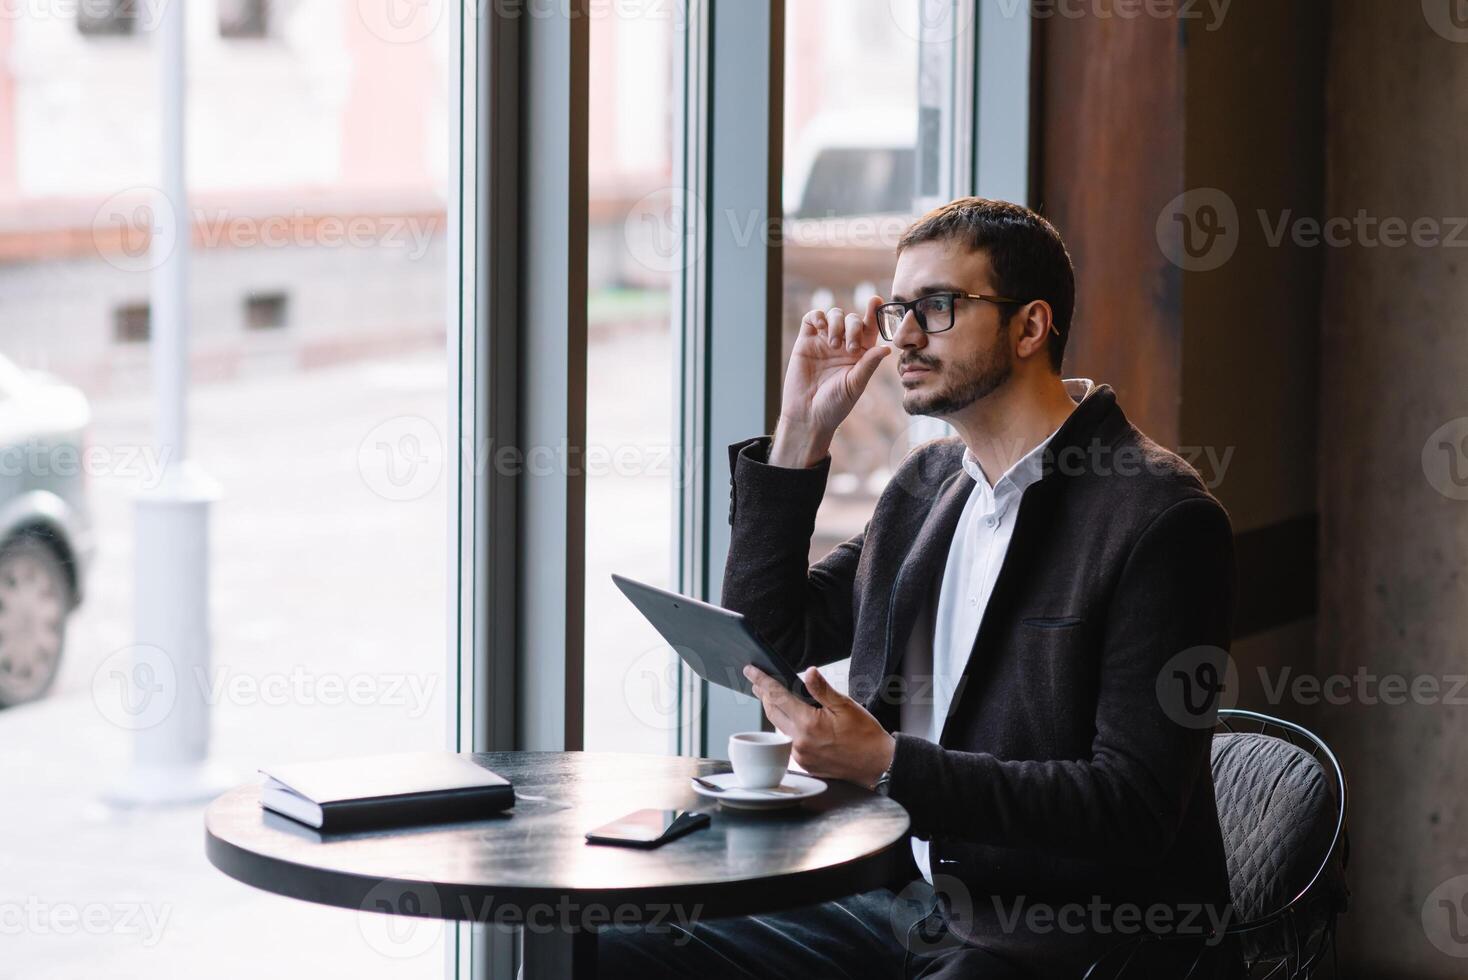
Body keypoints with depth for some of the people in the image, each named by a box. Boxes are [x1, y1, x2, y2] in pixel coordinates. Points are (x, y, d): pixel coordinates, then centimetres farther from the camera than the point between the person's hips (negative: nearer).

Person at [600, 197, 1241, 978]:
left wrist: (887, 762, -24)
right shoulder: (930, 482, 12)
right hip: (909, 901, 8)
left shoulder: (1159, 518, -13)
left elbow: (1134, 808, -18)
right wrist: (800, 434, 6)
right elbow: (766, 642, 15)